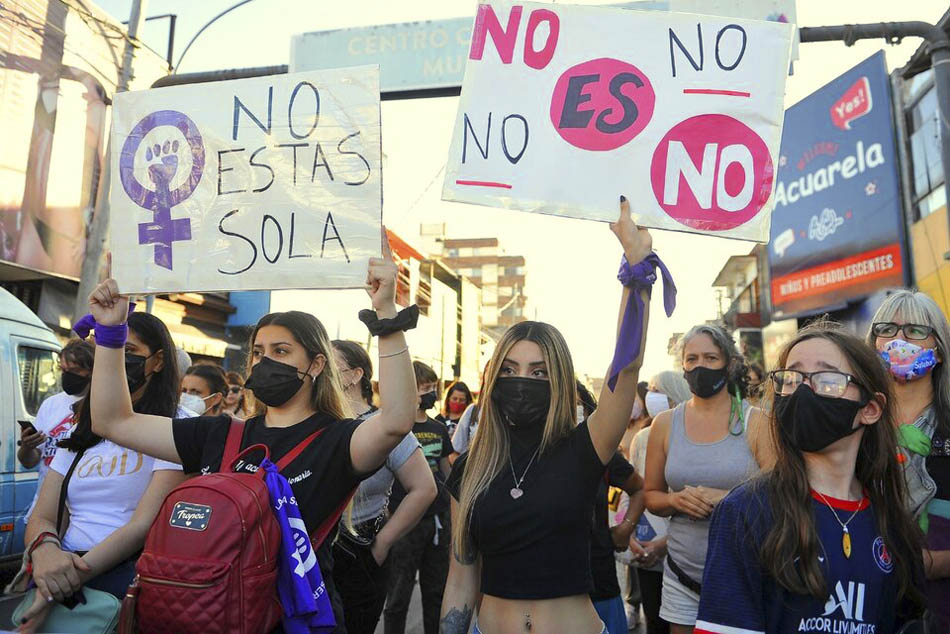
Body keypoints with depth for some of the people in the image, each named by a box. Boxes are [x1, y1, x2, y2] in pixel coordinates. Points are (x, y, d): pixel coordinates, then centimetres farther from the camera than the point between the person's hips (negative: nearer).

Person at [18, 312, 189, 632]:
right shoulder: (78, 436, 16)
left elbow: (146, 524, -14)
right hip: (64, 578, 5)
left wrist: (64, 584, -21)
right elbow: (42, 517, 9)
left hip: (126, 579, -4)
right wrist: (45, 548, -14)